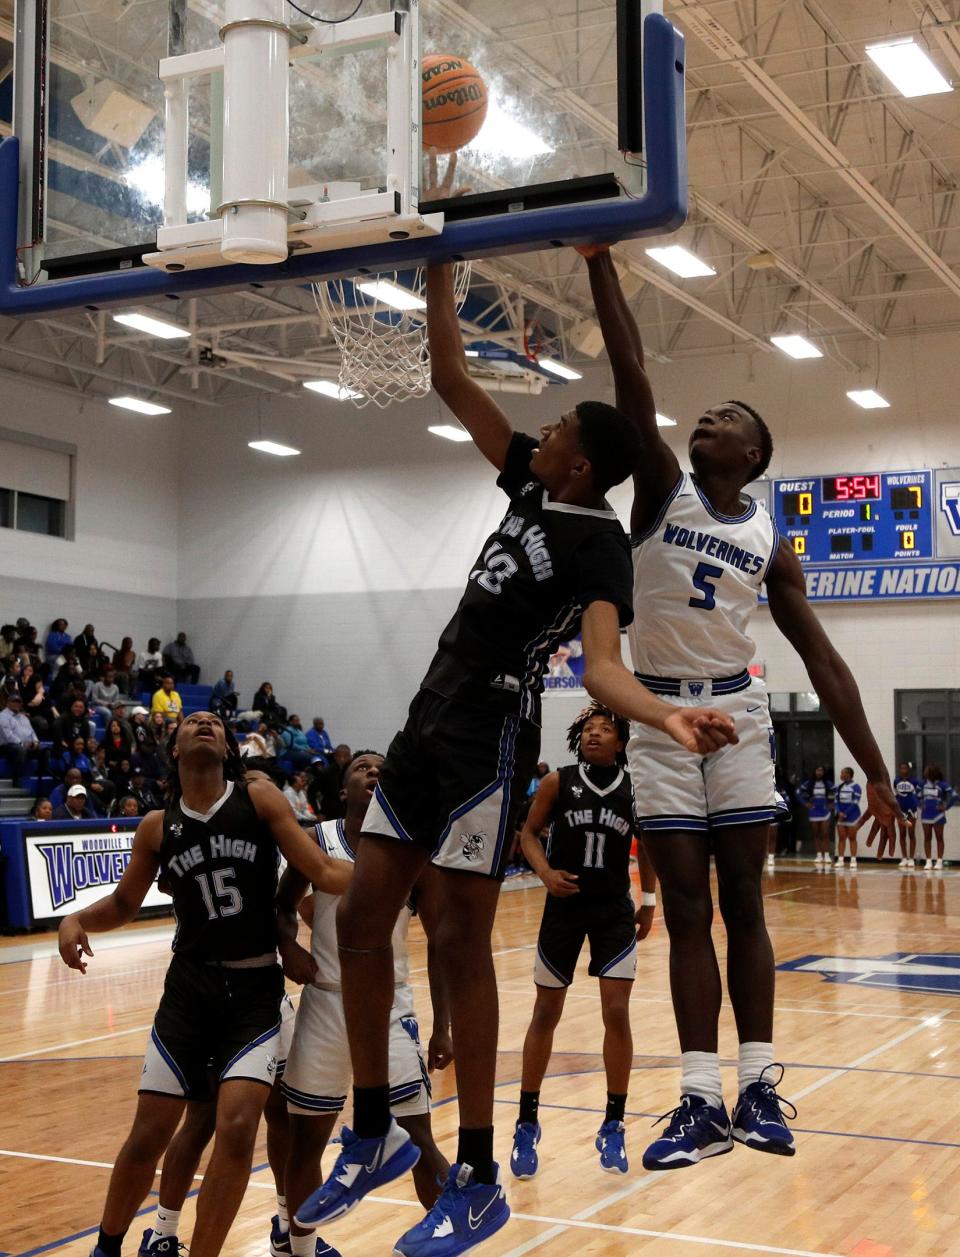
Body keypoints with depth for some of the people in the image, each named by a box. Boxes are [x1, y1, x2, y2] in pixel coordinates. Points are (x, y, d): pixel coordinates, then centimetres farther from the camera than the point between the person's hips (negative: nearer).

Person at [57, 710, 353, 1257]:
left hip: (256, 990, -1)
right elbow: (124, 904, 17)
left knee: (237, 1127, -15)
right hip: (189, 987, 1)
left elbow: (325, 873, -4)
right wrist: (77, 921, -3)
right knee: (149, 1135, 3)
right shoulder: (158, 827, 4)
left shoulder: (260, 799, -2)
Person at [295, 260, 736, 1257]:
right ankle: (375, 1134, 20)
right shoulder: (531, 485, 10)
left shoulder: (598, 546, -12)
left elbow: (602, 664, -26)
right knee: (360, 920, 7)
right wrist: (438, 270, 7)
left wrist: (667, 716, -46)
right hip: (430, 722, 8)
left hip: (490, 737, -8)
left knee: (460, 943, -6)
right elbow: (452, 383, 13)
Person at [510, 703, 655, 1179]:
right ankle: (527, 1123, 21)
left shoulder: (635, 789, -3)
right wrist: (546, 872, -15)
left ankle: (613, 1126, 10)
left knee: (617, 1014, -5)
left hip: (615, 911, 0)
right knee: (546, 1014, 7)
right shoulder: (558, 782, -6)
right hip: (564, 906, 0)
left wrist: (648, 900, 10)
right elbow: (529, 832, 2)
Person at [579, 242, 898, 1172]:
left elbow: (821, 656, 3)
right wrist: (600, 261, -17)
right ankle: (702, 1100, 3)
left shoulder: (769, 542, 5)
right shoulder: (661, 491, 3)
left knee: (743, 902, 2)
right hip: (659, 717, 0)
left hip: (736, 716, 0)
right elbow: (630, 378, -9)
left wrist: (875, 771, -1)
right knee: (686, 908, 1)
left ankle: (757, 1086, 9)